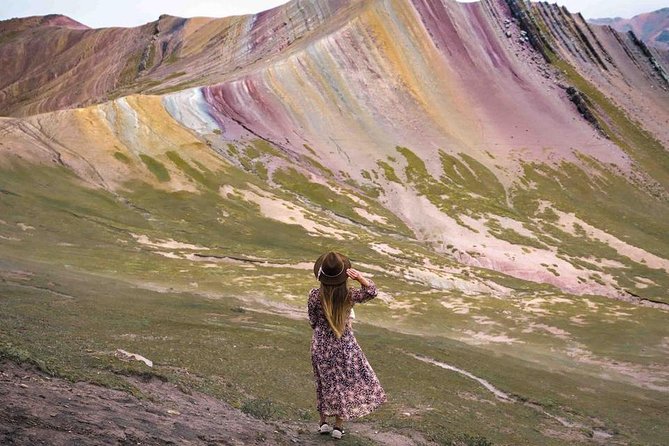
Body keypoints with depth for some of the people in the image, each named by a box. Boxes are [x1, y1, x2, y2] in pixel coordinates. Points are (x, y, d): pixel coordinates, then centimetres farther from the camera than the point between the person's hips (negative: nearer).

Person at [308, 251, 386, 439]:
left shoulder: (315, 295, -18)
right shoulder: (349, 296, -20)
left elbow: (313, 322, -6)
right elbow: (372, 291, -4)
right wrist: (359, 277, -21)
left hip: (321, 345, 1)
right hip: (343, 345, -1)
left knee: (325, 382, 19)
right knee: (345, 382, 15)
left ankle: (323, 422, 28)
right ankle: (338, 425, 21)